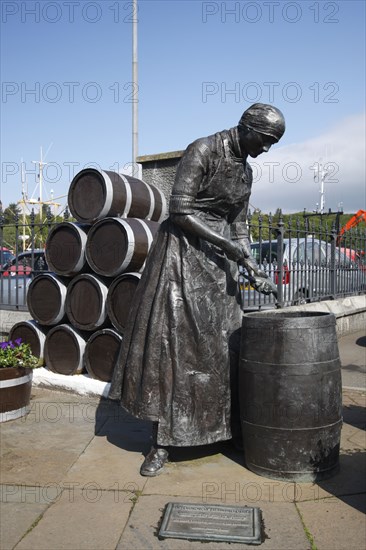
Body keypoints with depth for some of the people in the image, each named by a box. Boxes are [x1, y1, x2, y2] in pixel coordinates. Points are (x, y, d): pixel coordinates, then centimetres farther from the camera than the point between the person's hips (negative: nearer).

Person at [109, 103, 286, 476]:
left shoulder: (245, 171, 13)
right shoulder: (201, 151, -10)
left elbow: (238, 225, 15)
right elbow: (180, 211, -17)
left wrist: (252, 270, 4)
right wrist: (227, 246, -17)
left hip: (217, 261, 8)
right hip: (181, 252, -7)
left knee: (219, 344, 8)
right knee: (170, 340, -7)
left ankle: (219, 429, 24)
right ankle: (162, 442, 2)